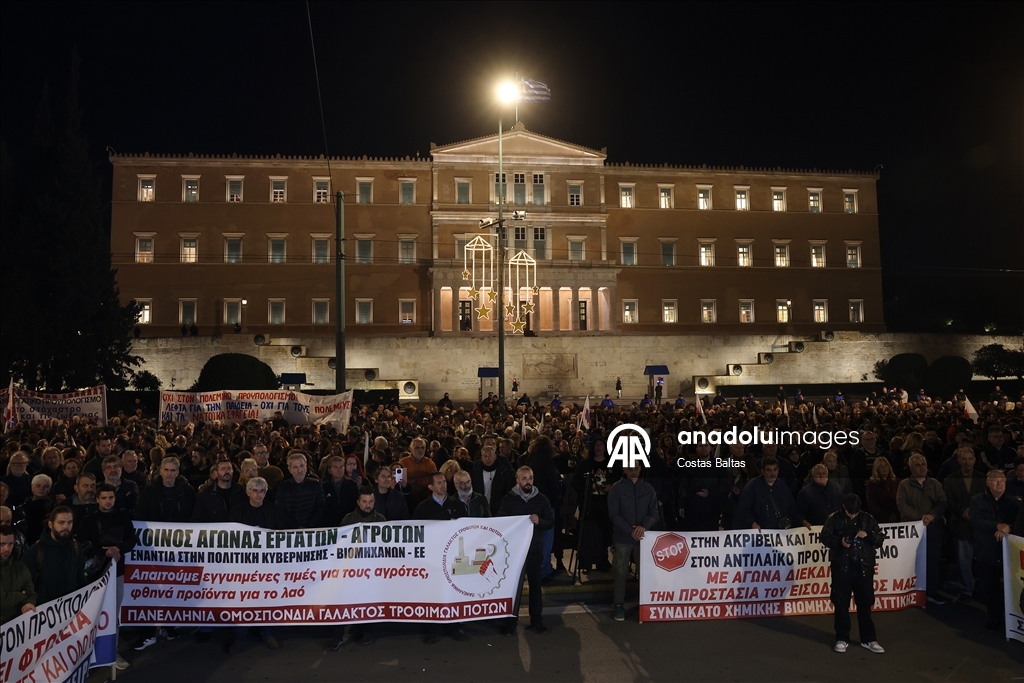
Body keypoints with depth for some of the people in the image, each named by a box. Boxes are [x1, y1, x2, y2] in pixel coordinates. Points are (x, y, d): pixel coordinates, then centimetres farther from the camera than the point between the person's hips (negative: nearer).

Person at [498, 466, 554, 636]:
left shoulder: (541, 499, 3)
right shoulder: (508, 499, -1)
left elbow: (551, 522, 3)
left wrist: (539, 521, -15)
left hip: (535, 548, 2)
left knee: (535, 585, 9)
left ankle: (536, 621, 19)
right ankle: (511, 622, 12)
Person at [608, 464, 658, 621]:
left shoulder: (648, 488, 6)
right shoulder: (616, 488, -2)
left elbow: (654, 513, 1)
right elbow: (614, 515, -7)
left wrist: (644, 526, -17)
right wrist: (630, 531, -16)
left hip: (643, 537, 2)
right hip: (623, 537, -2)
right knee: (621, 572, 1)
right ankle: (619, 604, 10)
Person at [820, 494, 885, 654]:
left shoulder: (867, 518, 3)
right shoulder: (834, 518, -2)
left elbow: (880, 540, 4)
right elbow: (824, 537, -1)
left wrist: (868, 535, -16)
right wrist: (839, 541, -19)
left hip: (863, 567, 1)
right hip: (841, 567, -1)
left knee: (865, 604, 8)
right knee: (841, 604, 5)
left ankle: (869, 639, 20)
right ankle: (842, 639, 16)